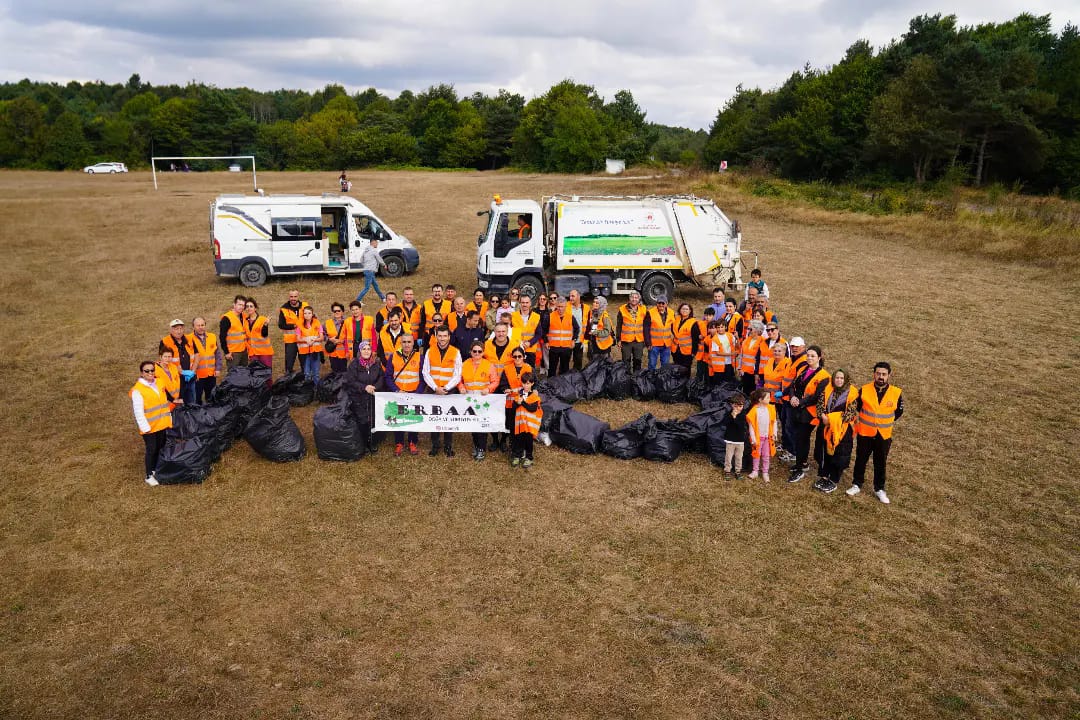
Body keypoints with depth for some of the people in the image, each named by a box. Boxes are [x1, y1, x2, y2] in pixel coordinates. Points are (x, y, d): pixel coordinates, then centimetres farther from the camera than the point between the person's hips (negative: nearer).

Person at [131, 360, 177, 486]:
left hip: (162, 424, 7)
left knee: (160, 448, 16)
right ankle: (149, 476, 11)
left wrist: (169, 419, 16)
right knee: (151, 450, -1)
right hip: (149, 427, -7)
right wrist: (145, 427, -18)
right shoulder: (137, 390, -15)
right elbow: (138, 412, -17)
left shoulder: (158, 384, 8)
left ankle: (157, 470, 32)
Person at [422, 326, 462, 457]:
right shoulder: (429, 352, 4)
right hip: (433, 391, 2)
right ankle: (435, 445, 13)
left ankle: (448, 446, 10)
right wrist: (436, 388, -9)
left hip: (449, 391, -1)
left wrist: (445, 388, -12)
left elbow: (457, 375, -3)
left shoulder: (456, 353, -1)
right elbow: (426, 373, 2)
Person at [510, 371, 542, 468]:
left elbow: (533, 408, -17)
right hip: (520, 421, 3)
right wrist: (517, 403, -21)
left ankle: (528, 457, 15)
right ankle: (516, 456, 18)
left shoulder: (535, 395, -5)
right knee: (518, 438, 6)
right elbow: (513, 407, 0)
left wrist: (523, 402, -21)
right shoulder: (519, 393, 6)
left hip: (530, 422, -3)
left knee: (528, 439, 4)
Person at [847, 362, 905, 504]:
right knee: (861, 460, 12)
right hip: (864, 433, 0)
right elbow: (856, 407, 6)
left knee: (880, 463, 11)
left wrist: (887, 422, 6)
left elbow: (899, 411, 8)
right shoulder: (864, 390, -9)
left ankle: (879, 489, 25)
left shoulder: (896, 393, -9)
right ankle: (856, 485, 26)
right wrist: (865, 419, 7)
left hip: (884, 435, 0)